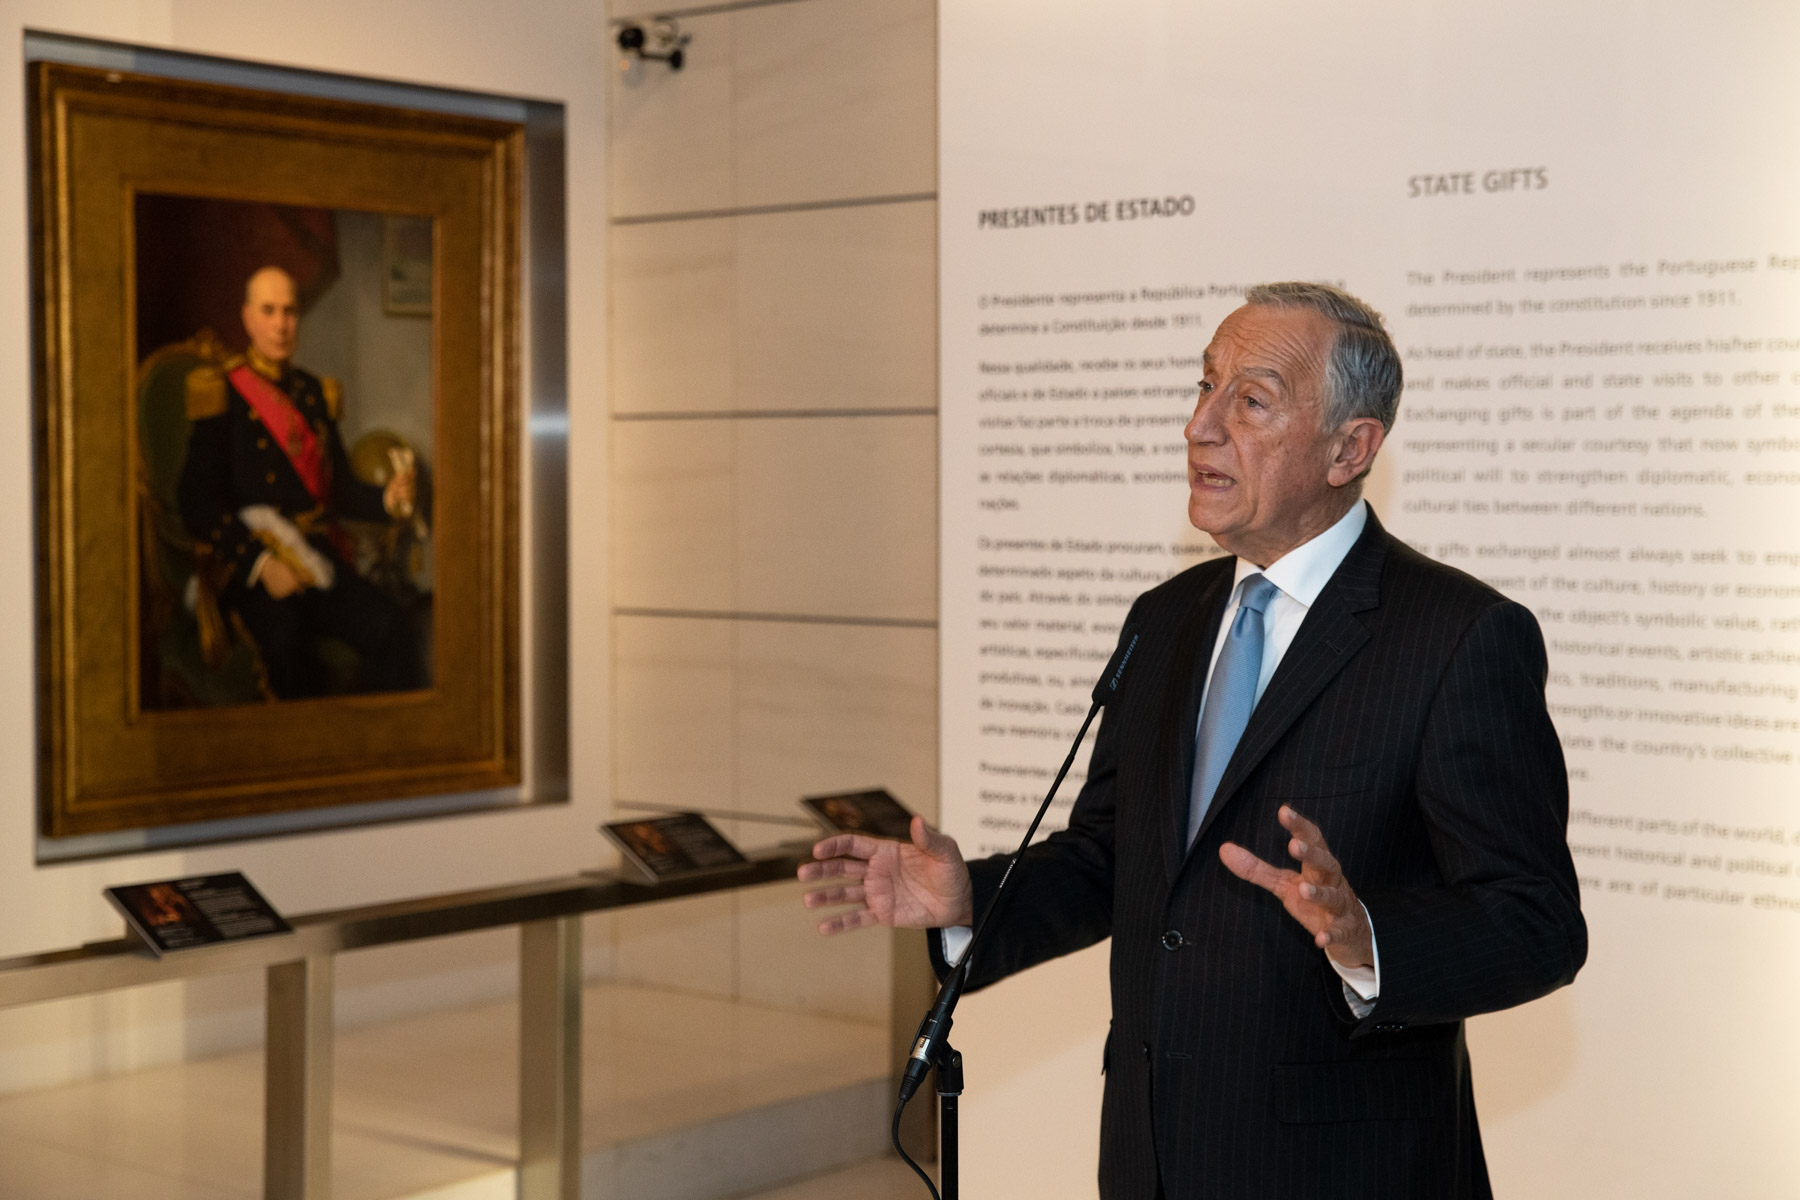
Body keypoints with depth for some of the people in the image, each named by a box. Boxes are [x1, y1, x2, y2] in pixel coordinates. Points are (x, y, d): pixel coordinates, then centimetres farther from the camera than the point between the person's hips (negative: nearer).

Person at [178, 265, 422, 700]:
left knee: (391, 630, -24)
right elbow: (198, 501, -5)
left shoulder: (315, 394, 20)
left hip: (318, 558, 5)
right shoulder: (221, 392, 3)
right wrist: (261, 566, -16)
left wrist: (388, 499, -2)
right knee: (288, 643, -37)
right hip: (249, 563, -5)